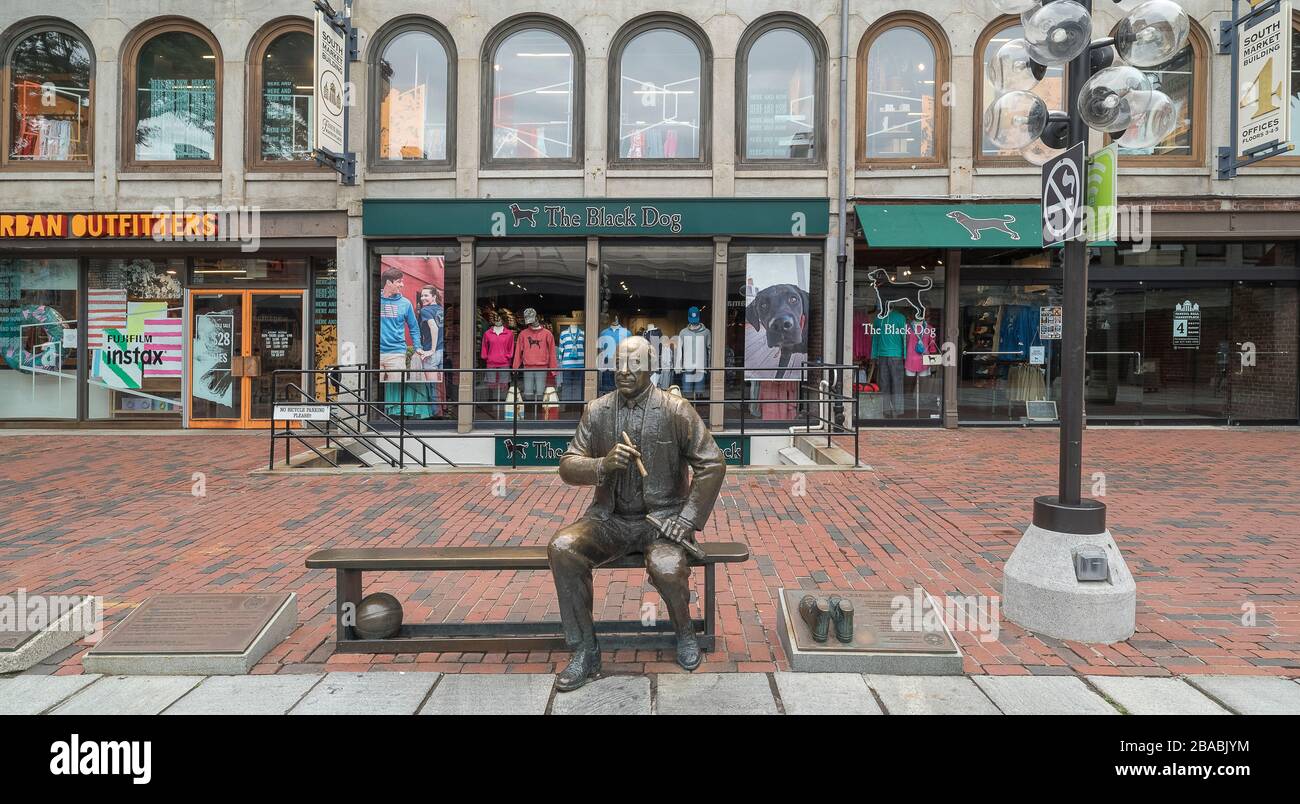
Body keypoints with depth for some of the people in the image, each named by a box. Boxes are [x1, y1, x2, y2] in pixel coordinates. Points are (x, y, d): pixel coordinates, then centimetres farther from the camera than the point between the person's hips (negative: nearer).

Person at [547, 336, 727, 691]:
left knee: (667, 568, -33)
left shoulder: (676, 411, -6)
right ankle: (584, 651, -7)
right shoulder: (596, 411, 3)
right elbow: (568, 466, 0)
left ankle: (684, 631, 5)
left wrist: (687, 521, -12)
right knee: (561, 548, -23)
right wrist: (603, 465, -23)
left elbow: (712, 464, -5)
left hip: (662, 518, -3)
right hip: (610, 517, 3)